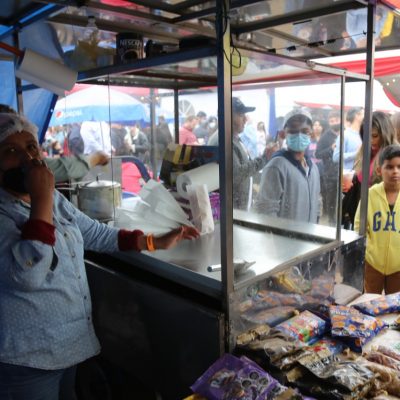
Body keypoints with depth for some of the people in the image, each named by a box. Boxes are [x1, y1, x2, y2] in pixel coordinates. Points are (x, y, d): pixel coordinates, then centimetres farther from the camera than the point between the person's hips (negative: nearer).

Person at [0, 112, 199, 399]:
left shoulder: (55, 200, 4)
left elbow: (96, 234, 11)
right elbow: (27, 275, -35)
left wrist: (155, 242, 6)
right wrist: (41, 199, -31)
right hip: (26, 359, -7)